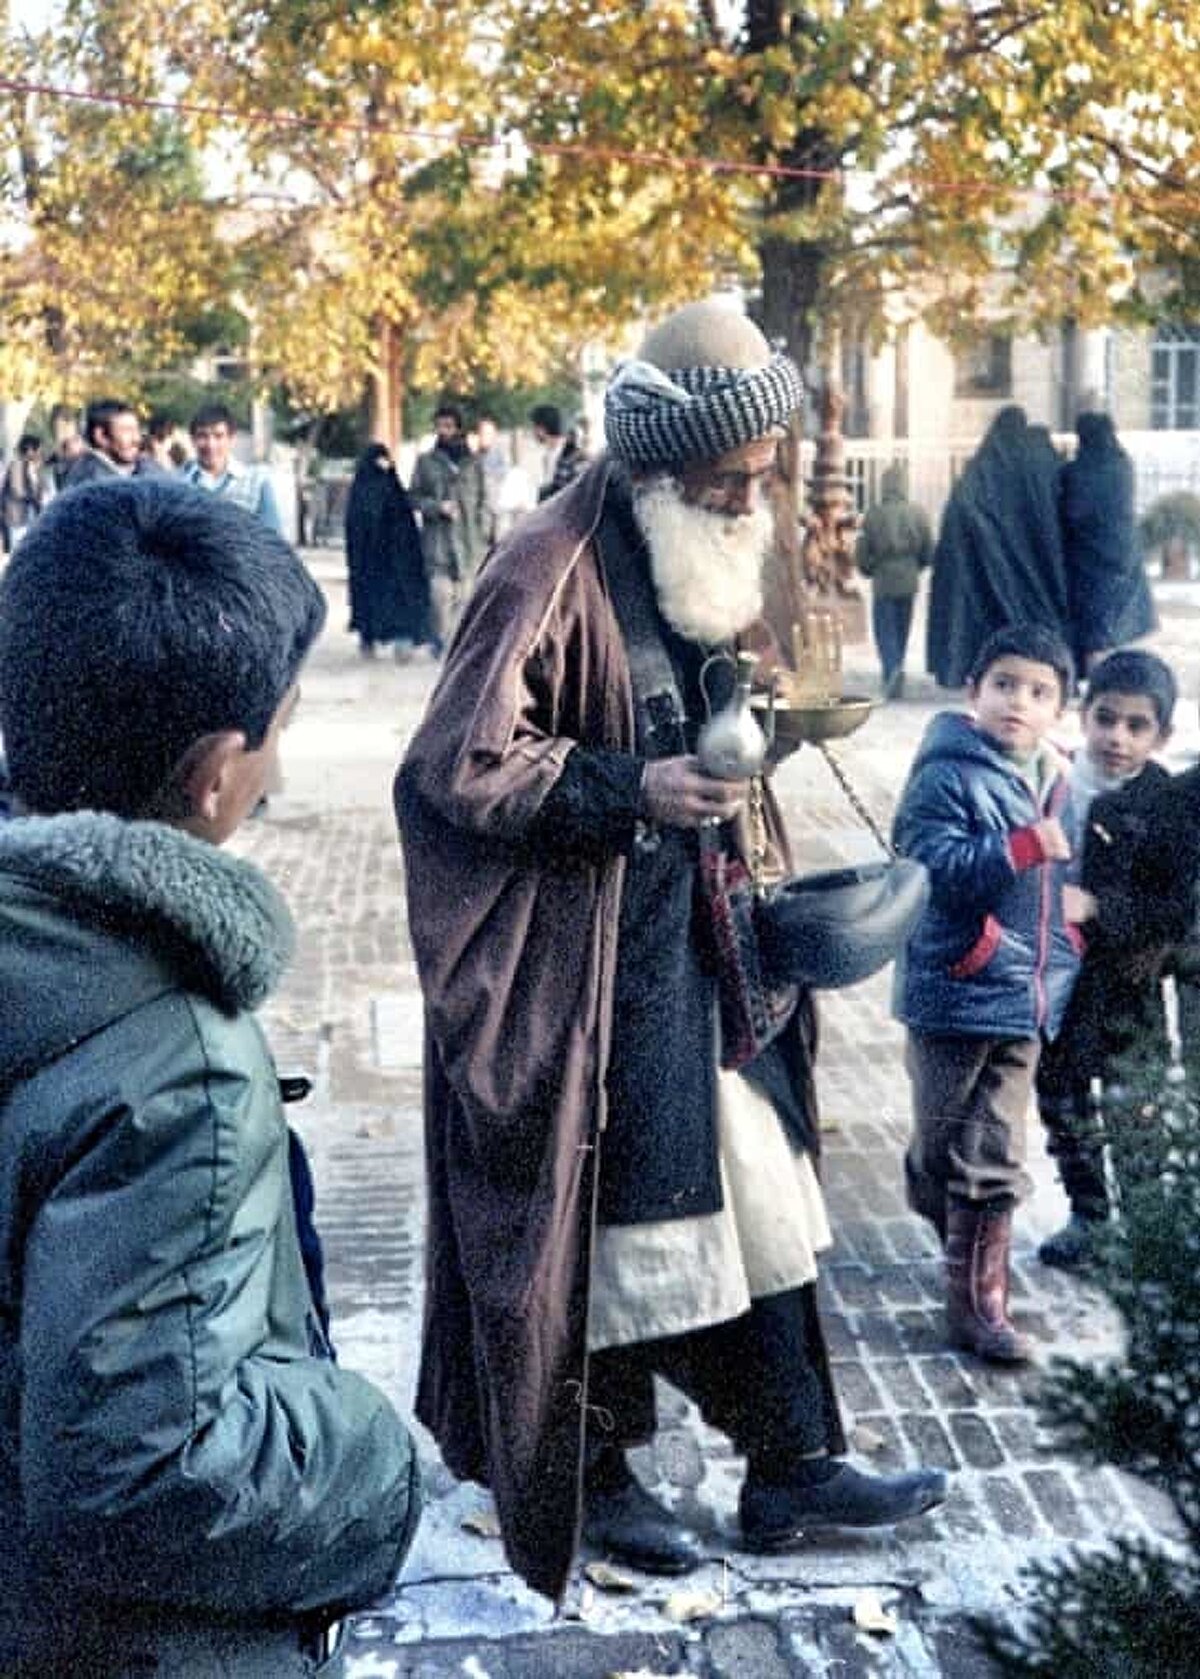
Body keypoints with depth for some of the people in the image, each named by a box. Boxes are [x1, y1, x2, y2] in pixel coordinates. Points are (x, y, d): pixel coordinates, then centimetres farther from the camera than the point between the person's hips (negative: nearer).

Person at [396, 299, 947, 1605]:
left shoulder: (707, 557, 8)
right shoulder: (551, 572, -19)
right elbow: (461, 767, -19)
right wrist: (625, 793, -26)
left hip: (703, 951, 8)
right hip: (587, 967, -8)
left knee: (758, 1199, 13)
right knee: (607, 1223, 6)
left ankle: (789, 1468, 26)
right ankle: (592, 1479, 27)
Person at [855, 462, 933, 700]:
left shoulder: (874, 515, -10)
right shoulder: (916, 513, -3)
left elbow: (862, 552, -5)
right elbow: (928, 550, 2)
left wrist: (869, 571, 16)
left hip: (883, 583, -3)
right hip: (909, 582, 3)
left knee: (885, 629, 2)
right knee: (902, 630, 14)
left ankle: (892, 669, -22)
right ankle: (895, 676, 24)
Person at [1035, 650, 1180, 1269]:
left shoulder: (1166, 803, -12)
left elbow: (1178, 907, -16)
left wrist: (1096, 908, -24)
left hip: (1124, 986, -4)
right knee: (1059, 1099, 15)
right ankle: (1087, 1213, 34)